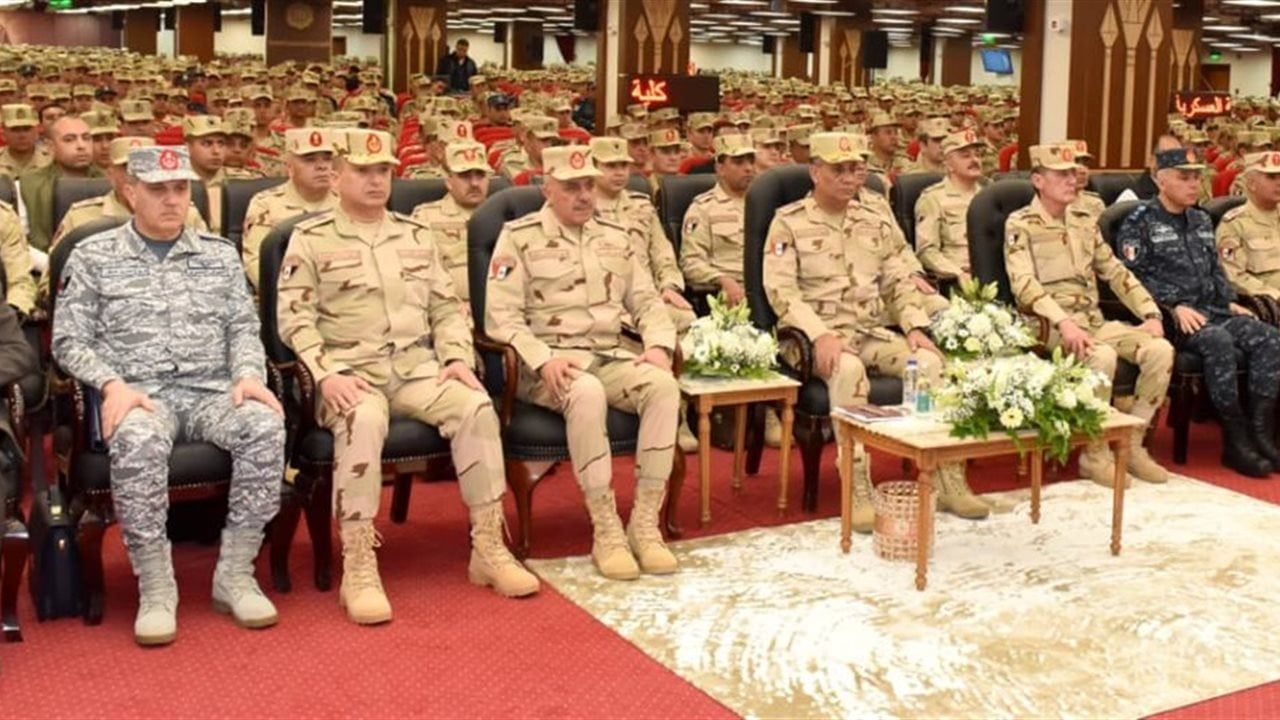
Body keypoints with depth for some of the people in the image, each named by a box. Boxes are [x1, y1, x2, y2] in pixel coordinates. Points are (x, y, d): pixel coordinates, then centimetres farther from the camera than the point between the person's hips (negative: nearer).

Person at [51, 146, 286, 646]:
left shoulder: (219, 253, 17)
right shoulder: (92, 256, 9)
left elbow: (243, 327, 14)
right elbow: (69, 339, 4)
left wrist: (248, 374, -7)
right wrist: (113, 383, -14)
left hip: (212, 392, 3)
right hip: (139, 395, -2)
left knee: (265, 425, -31)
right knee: (138, 440, -39)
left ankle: (236, 574, -19)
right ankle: (155, 586, -25)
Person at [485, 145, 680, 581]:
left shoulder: (615, 239, 19)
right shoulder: (519, 238, 3)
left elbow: (647, 302, 18)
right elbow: (501, 316, -6)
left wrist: (659, 346, -3)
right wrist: (544, 360, -20)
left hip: (611, 356, 5)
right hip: (549, 362, -5)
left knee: (663, 386, -27)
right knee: (587, 394, -39)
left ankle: (645, 524, -21)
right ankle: (606, 532, -29)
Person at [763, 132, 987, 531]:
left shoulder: (874, 223, 17)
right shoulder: (788, 222, 0)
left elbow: (899, 281, 17)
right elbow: (781, 290, -11)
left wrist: (915, 327, -2)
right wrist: (821, 335, -25)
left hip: (874, 332, 5)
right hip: (819, 335, -5)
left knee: (930, 361, -20)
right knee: (849, 369, -37)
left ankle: (950, 481, -11)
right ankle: (859, 494, -33)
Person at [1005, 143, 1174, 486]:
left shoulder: (1085, 219, 17)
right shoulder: (1020, 224, -4)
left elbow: (1116, 272, 17)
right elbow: (1024, 284, -17)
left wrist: (1151, 314, 3)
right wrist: (1064, 322, -31)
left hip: (1094, 320, 7)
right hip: (1050, 326, -6)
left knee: (1160, 350, -15)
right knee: (1102, 356, -34)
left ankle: (1133, 446, -3)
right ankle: (1095, 454, -16)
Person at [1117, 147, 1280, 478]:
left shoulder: (1201, 220, 23)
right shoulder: (1140, 222, 1)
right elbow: (1135, 276, -10)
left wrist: (1231, 302, 10)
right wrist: (1175, 306, -18)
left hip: (1211, 310, 7)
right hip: (1169, 317, -7)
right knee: (1219, 342, -34)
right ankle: (1236, 440, -27)